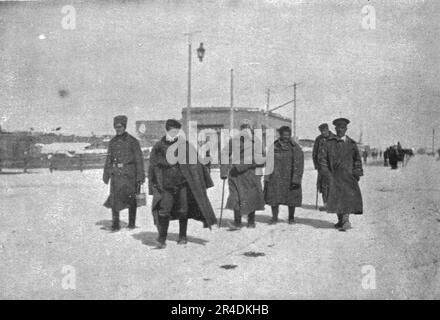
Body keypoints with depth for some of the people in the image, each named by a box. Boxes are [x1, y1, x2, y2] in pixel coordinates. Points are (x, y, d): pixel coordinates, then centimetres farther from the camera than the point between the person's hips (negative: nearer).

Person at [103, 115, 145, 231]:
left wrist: (140, 176, -7)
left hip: (129, 174, -3)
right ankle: (115, 223, -1)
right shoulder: (112, 142, 11)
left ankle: (132, 222, 19)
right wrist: (106, 175, 13)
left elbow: (139, 159, -2)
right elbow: (109, 159, 16)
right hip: (116, 174, 3)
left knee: (131, 199, 5)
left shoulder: (132, 141, -1)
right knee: (115, 198, -6)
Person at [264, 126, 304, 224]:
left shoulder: (295, 148, -5)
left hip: (290, 178, -1)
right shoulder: (274, 146, 3)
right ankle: (274, 217, 14)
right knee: (274, 197, -1)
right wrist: (267, 178, 3)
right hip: (276, 177, 2)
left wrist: (296, 180, -15)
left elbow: (298, 165, -8)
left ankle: (291, 217, 25)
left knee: (291, 198, 7)